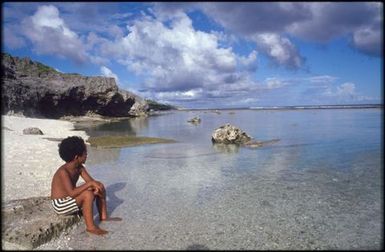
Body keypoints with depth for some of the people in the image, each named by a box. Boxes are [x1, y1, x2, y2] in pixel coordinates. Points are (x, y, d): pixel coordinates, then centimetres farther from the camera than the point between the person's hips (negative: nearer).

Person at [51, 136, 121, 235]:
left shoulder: (80, 168, -2)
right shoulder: (63, 171, -28)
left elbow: (91, 181, -2)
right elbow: (71, 193, -37)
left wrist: (96, 185, -25)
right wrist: (89, 184, -34)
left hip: (71, 199, 9)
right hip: (60, 205, -9)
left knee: (100, 187, 3)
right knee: (88, 194, -32)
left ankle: (103, 216, 11)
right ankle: (90, 226, -20)